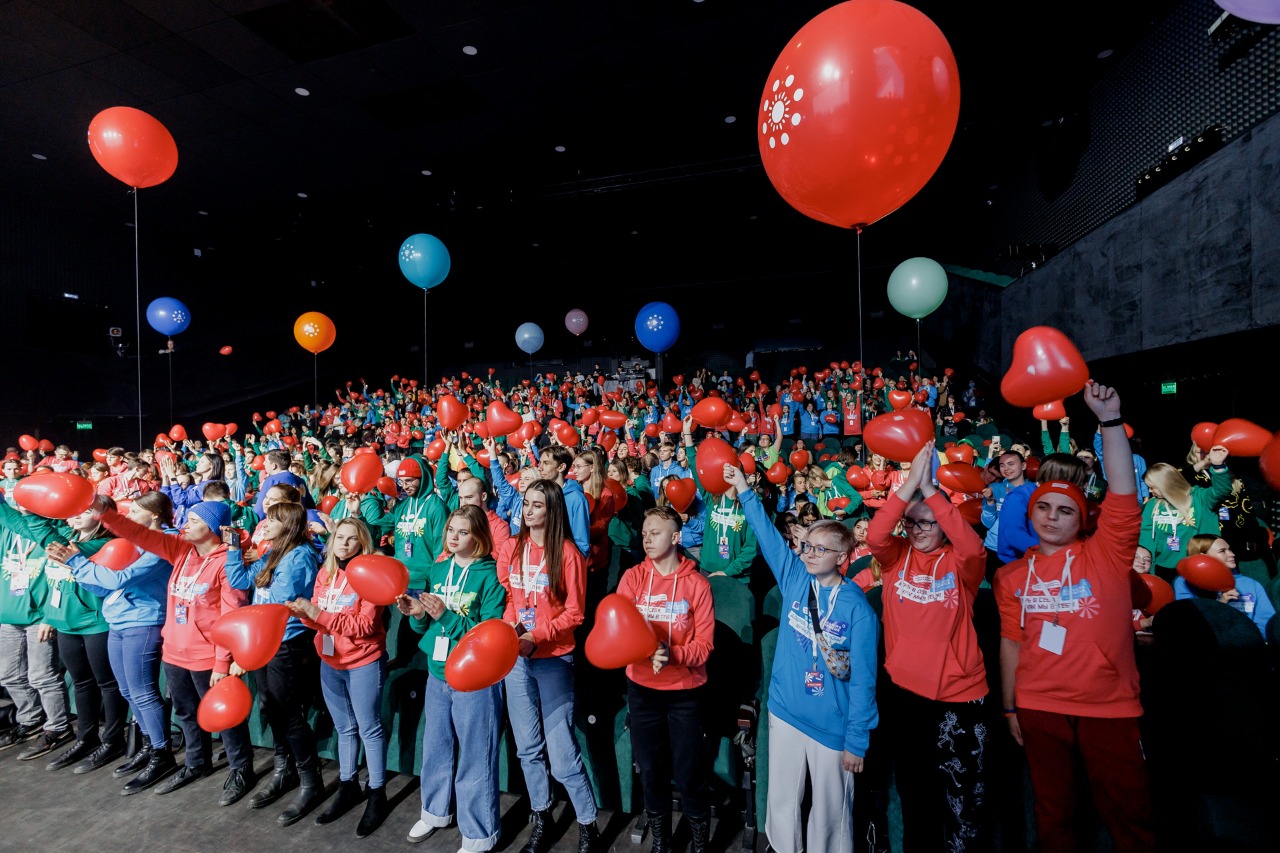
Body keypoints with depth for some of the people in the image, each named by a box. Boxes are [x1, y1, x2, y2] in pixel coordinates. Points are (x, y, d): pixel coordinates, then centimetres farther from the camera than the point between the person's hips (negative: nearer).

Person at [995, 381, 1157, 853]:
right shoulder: (1012, 576, 3)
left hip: (1110, 707, -2)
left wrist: (1109, 418, -23)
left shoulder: (1105, 554, -4)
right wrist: (1009, 708, 7)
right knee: (1054, 814, 16)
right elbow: (1011, 643, 7)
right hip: (1039, 709, 2)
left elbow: (1123, 494, -18)